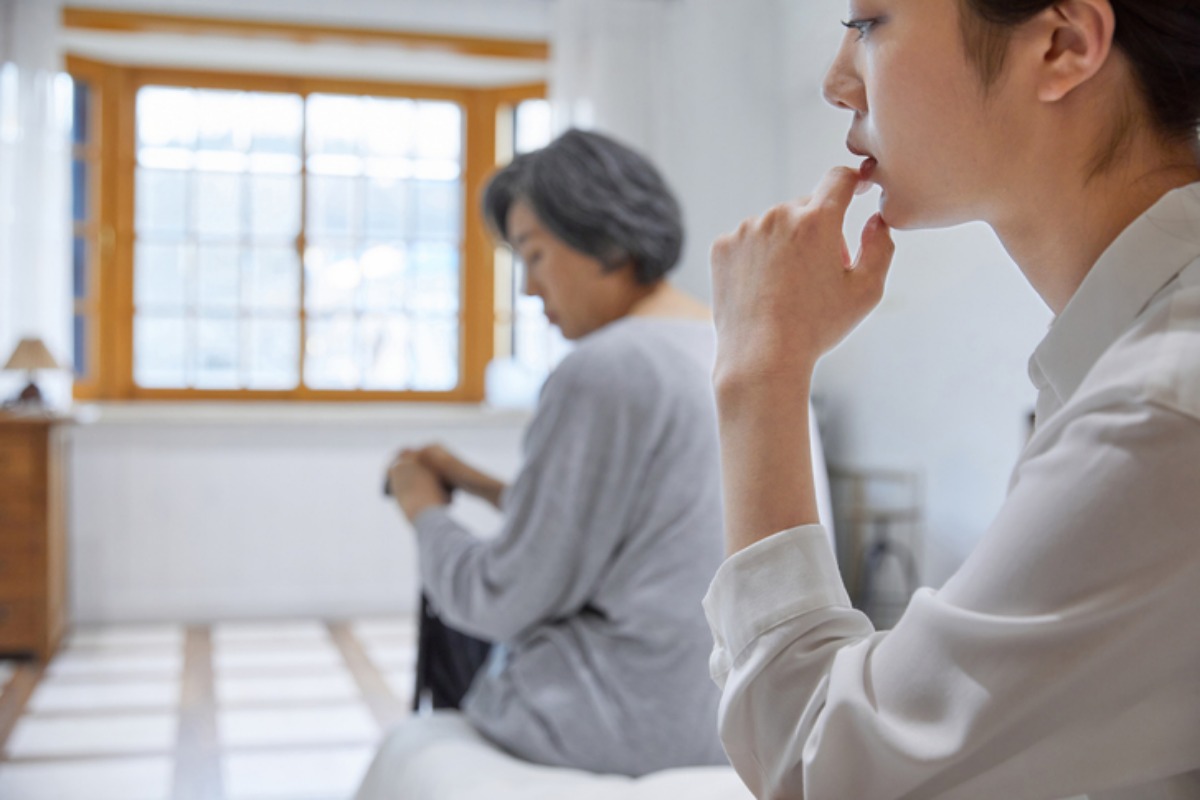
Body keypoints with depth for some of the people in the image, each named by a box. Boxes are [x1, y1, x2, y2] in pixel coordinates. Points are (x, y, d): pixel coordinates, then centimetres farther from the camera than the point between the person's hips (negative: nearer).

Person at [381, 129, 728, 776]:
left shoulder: (603, 371, -21)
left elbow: (503, 600, -15)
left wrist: (426, 511, 3)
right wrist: (481, 486, 15)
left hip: (634, 721, -8)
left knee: (450, 633, 20)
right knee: (467, 616, 26)